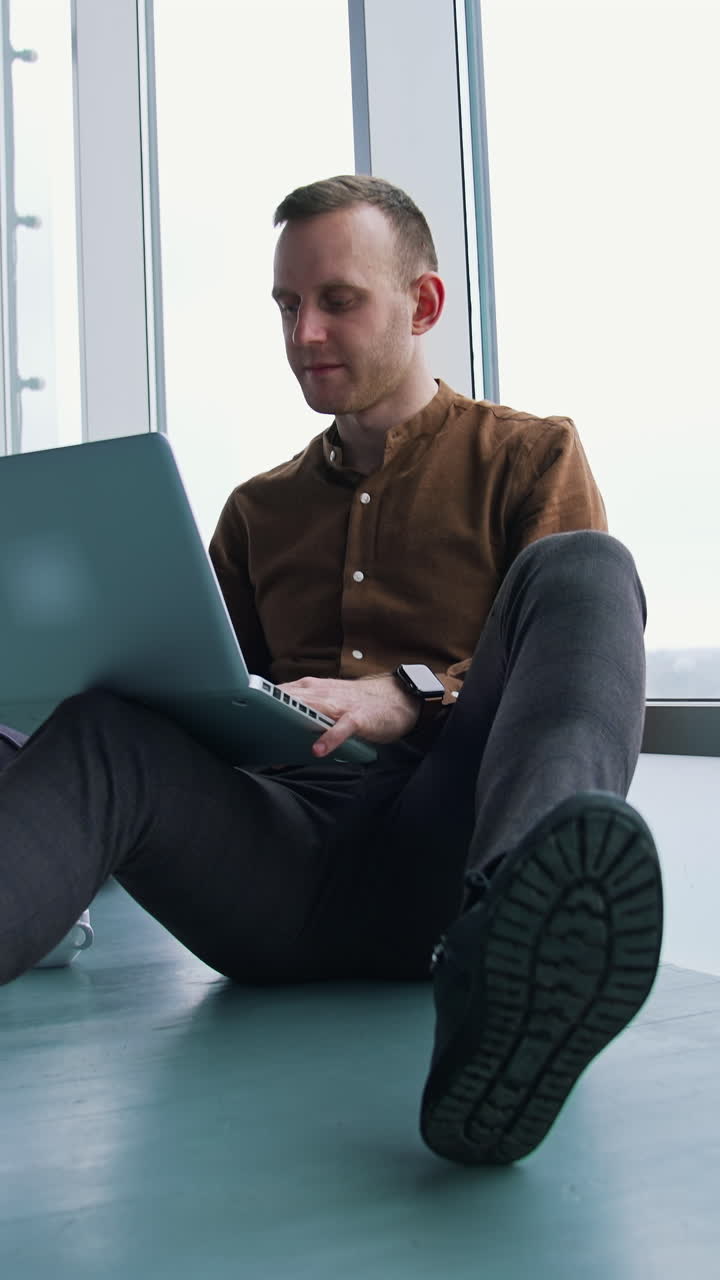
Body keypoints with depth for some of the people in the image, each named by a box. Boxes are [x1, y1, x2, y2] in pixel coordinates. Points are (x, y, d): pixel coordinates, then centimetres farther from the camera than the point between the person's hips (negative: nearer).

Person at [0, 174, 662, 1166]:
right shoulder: (257, 511, 28)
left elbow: (589, 660, 3)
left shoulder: (530, 455, 17)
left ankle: (514, 960, -54)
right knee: (105, 730, -25)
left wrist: (408, 696, -15)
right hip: (279, 858, 3)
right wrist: (148, 681, -1)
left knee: (580, 568, -26)